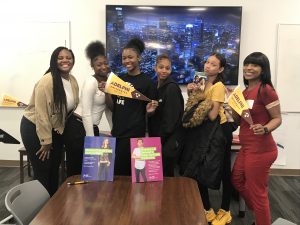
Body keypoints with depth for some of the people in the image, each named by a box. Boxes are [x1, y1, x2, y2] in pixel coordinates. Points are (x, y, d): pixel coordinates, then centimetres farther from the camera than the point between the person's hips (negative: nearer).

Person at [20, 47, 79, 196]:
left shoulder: (73, 81, 0)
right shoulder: (47, 81, -22)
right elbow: (41, 113, -23)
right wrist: (45, 141, -20)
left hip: (56, 130, 7)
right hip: (34, 129, -7)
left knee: (54, 170, 16)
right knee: (42, 172, 0)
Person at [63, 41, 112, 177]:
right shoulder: (91, 82, -16)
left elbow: (108, 109, 15)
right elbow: (86, 113, -19)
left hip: (93, 127, 8)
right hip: (78, 128, -8)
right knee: (76, 169, 2)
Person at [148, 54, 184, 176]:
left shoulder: (172, 88, -13)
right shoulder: (156, 87, 10)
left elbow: (171, 119, -17)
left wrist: (159, 140, -14)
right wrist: (153, 138, 6)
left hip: (168, 142, -7)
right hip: (158, 140, 7)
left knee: (165, 176, 1)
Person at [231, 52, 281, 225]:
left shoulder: (265, 90, -16)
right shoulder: (246, 90, 10)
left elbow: (277, 118, -14)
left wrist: (264, 129, -34)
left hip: (261, 149, -10)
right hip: (247, 147, 10)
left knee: (257, 191, 5)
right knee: (237, 180, 24)